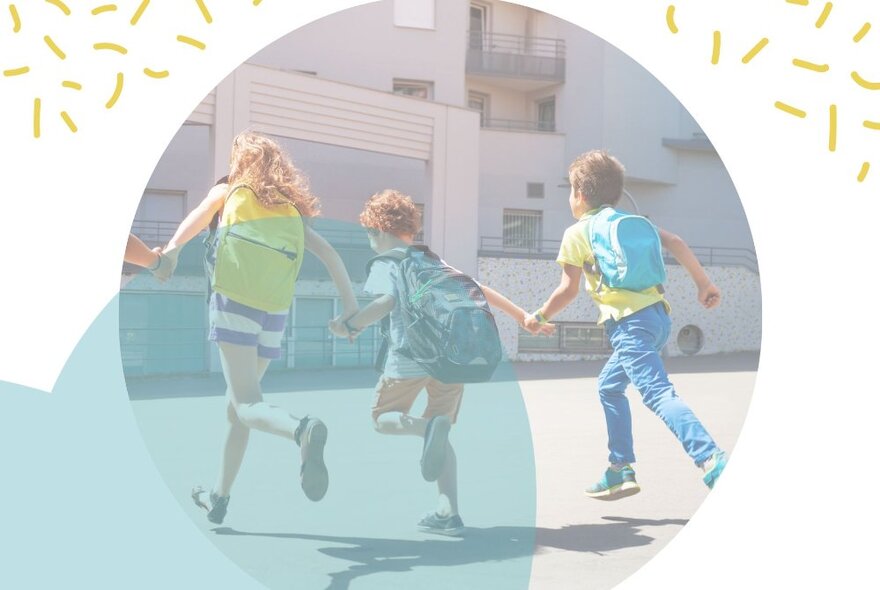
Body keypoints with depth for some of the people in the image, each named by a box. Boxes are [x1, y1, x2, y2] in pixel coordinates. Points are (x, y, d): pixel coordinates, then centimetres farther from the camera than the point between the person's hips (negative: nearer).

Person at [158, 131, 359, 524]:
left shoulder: (229, 192, 12)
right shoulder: (288, 208, 20)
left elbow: (199, 218, -7)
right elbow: (327, 253, 11)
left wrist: (172, 249, -19)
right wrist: (350, 302, 8)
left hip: (235, 301, -5)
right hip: (275, 312, 5)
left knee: (247, 405, -13)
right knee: (236, 404, 18)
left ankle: (302, 430, -44)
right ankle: (219, 497, 24)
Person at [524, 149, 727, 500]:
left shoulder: (576, 233, 3)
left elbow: (569, 290, -1)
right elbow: (675, 243, 9)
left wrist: (539, 318, 13)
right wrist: (703, 282, 15)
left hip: (629, 323, -8)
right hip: (658, 316, 8)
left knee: (658, 394, -19)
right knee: (610, 386, 23)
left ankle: (711, 459, -38)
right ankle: (620, 471, 22)